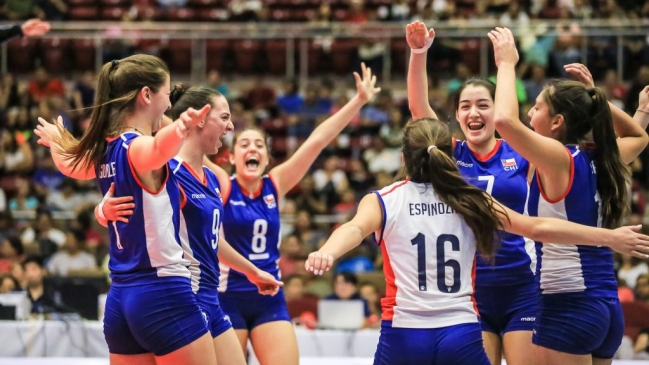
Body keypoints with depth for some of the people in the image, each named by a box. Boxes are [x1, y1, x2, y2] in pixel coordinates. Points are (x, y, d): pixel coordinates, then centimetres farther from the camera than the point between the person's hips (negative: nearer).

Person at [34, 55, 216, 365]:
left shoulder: (104, 151, 11)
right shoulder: (138, 148, -14)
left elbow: (68, 163, 35)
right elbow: (157, 149, -41)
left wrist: (55, 141, 58)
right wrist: (180, 127, -63)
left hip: (120, 298, 9)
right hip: (164, 295, -9)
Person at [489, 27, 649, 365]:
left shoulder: (559, 158, -11)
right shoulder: (601, 159, 9)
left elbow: (504, 119, -24)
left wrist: (507, 64, -10)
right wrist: (594, 96, 22)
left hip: (568, 306, -8)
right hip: (607, 307, 8)